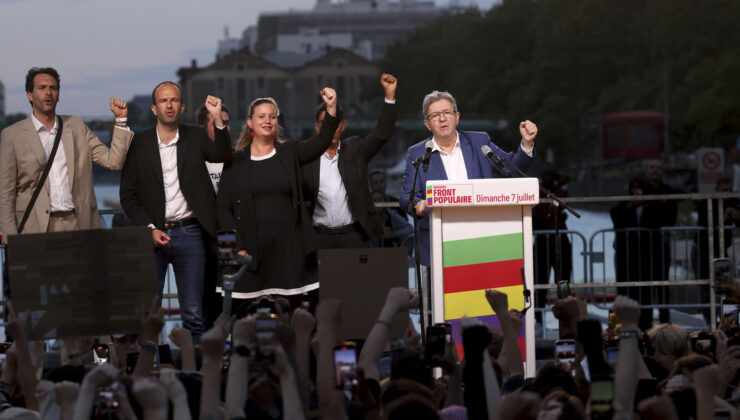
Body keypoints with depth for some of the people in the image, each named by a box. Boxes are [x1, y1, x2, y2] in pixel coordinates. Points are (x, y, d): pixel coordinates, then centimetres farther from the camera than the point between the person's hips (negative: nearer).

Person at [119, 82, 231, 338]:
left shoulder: (196, 138, 6)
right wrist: (149, 229, -9)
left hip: (188, 233, 0)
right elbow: (128, 196, 3)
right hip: (152, 234, 0)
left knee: (193, 314, 2)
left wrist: (217, 119, -28)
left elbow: (222, 156, -14)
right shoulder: (139, 144, 4)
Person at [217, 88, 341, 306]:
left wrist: (331, 109, -24)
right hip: (253, 250, -1)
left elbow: (321, 141, -8)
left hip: (288, 247, 1)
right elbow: (224, 208, 5)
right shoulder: (236, 161, 6)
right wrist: (237, 248, -6)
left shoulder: (289, 153, 9)